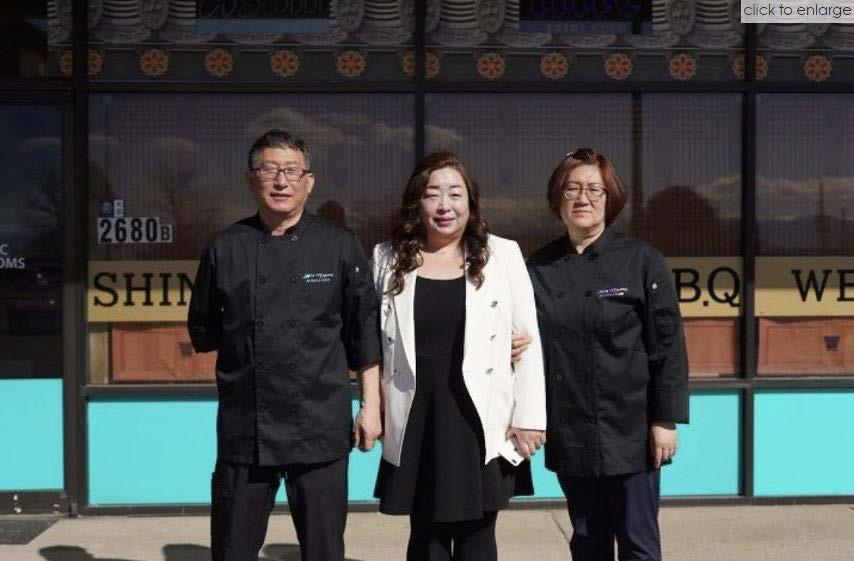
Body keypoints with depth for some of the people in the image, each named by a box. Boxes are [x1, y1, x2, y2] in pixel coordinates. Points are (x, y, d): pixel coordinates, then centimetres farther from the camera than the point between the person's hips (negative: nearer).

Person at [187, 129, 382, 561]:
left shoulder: (339, 246, 0)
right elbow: (203, 331, 14)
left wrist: (370, 405, 1)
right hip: (243, 428, 1)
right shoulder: (225, 247, 2)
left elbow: (365, 332, 3)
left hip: (321, 428, -1)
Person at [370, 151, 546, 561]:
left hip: (481, 422, -1)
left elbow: (529, 341, -1)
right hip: (415, 422, 1)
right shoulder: (388, 259, 3)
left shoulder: (502, 255, -1)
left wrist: (529, 418, -4)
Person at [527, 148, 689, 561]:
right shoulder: (539, 268, 5)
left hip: (629, 430, -3)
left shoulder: (641, 261, -4)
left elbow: (668, 344, -6)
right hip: (568, 432, 3)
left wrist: (666, 419, -9)